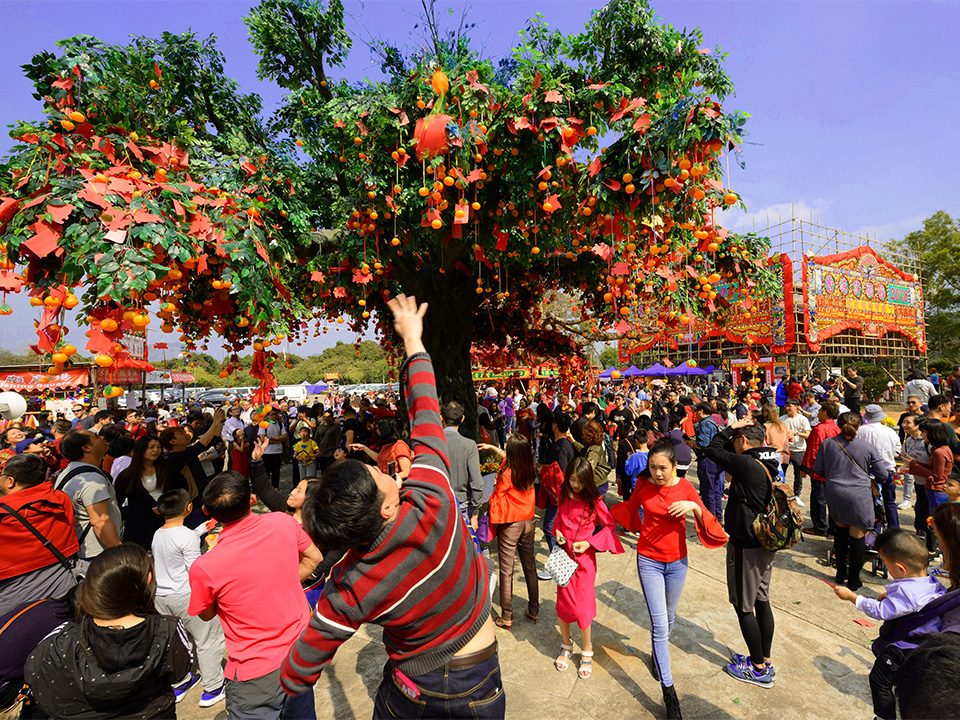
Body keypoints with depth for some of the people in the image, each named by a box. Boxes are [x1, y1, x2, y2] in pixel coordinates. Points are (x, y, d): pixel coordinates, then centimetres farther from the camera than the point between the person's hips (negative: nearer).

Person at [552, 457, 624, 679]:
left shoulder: (594, 502, -12)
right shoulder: (564, 497, 1)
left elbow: (610, 526, -3)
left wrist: (589, 543, -12)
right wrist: (557, 531, -1)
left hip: (584, 558, -4)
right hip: (563, 555, 4)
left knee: (582, 606, 2)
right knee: (563, 602, 11)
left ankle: (586, 651, 25)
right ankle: (566, 646, 33)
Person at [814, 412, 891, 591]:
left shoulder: (827, 444, -3)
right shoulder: (867, 447, -8)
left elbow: (818, 469, 4)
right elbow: (883, 473, 1)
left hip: (834, 493, 3)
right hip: (859, 495, -2)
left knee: (841, 529, 20)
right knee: (857, 535, 7)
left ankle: (841, 573, 29)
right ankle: (853, 579, 15)